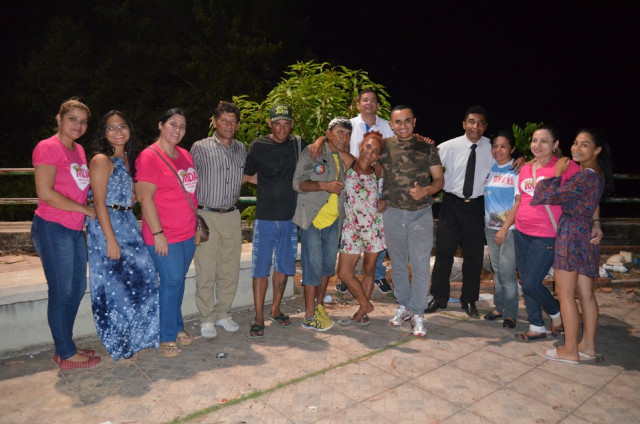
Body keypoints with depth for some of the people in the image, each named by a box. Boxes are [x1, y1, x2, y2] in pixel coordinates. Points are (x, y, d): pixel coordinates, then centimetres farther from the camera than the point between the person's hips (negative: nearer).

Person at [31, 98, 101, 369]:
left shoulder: (79, 150, 14)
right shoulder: (48, 148, -10)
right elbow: (45, 193, -19)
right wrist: (85, 209, -13)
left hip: (75, 230, 8)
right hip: (52, 228, -8)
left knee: (78, 289, 14)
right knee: (61, 292, 1)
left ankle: (66, 347, 29)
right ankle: (66, 354, 15)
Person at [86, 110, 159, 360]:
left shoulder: (126, 158, 13)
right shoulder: (101, 160, -10)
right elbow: (99, 202, -15)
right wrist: (111, 239, -18)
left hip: (128, 224, 8)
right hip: (106, 226, -8)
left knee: (142, 276, 9)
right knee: (114, 285, 0)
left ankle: (136, 337, 26)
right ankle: (120, 344, 17)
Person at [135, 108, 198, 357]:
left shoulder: (185, 155, 12)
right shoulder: (149, 157, -11)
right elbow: (145, 198, -15)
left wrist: (196, 224, 17)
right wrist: (158, 233, -17)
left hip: (187, 233, 7)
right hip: (164, 236, -7)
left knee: (179, 280, 15)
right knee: (171, 282, -1)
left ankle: (177, 327, 30)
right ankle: (167, 337, 14)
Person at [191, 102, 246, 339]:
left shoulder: (241, 150, 10)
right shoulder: (200, 148, -2)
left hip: (232, 216, 4)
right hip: (206, 216, -4)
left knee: (230, 270, 9)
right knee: (206, 271, 1)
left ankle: (223, 314, 25)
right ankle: (207, 319, 16)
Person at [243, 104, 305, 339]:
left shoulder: (299, 145, 5)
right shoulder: (258, 146, -2)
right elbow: (245, 176, 4)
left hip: (290, 218, 3)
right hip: (265, 218, -3)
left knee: (283, 267, 13)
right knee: (261, 269, 1)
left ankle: (276, 310, 31)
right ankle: (259, 319, 13)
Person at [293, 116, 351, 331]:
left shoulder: (345, 159, 14)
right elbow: (298, 183, -10)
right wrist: (325, 185, -21)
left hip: (333, 220, 6)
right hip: (312, 219, -6)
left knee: (328, 265, 13)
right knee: (313, 266, -4)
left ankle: (319, 306, 31)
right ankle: (309, 317, 7)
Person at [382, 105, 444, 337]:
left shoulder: (427, 147, 0)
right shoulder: (383, 146, 1)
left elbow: (439, 180, 0)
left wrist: (424, 191, -19)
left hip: (421, 213, -1)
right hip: (392, 213, 2)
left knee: (420, 265, -2)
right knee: (398, 264, 12)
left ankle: (417, 313, 12)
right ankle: (403, 306, 29)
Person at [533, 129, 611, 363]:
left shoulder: (584, 176, -17)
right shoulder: (598, 174, 12)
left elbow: (552, 196, -17)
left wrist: (557, 172, -6)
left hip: (571, 234, -9)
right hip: (587, 234, 9)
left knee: (565, 295, -2)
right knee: (586, 294, 12)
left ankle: (570, 350, 6)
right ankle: (588, 346, 21)